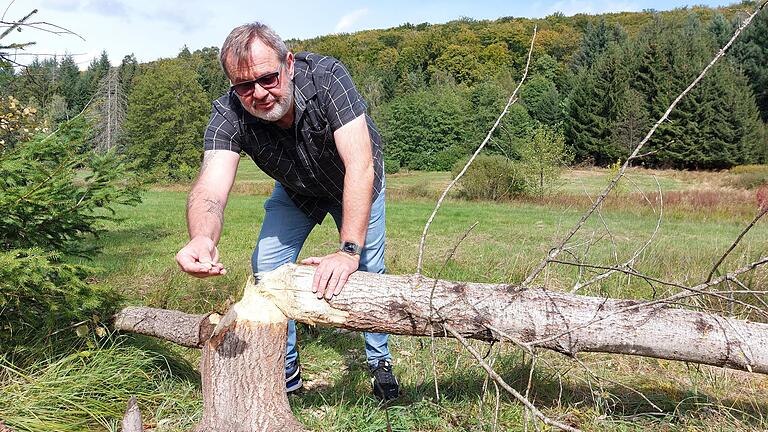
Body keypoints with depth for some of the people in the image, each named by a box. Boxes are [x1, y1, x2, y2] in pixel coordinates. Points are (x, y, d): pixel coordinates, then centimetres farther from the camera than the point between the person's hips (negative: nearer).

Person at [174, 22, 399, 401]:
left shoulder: (325, 77, -38)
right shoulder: (228, 115, -30)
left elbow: (360, 166, -45)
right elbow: (211, 187, -44)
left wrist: (349, 250, -51)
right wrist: (202, 239, -67)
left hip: (353, 186, -2)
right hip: (295, 190, 3)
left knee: (367, 271, -4)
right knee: (265, 268, -5)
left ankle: (380, 361, 22)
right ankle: (285, 368, 15)